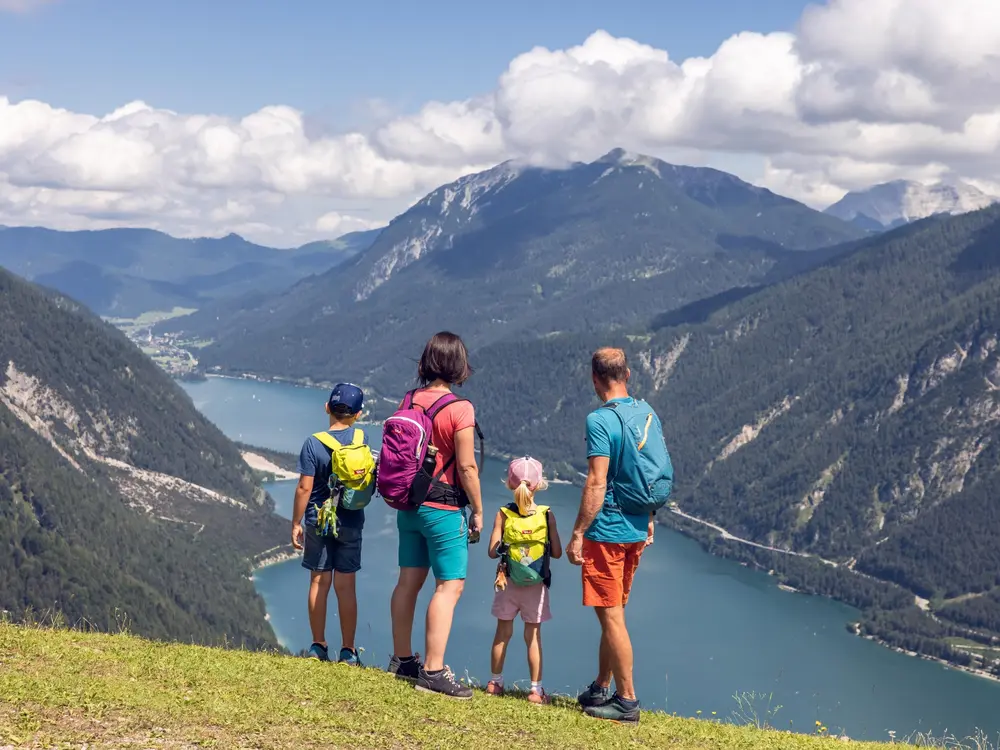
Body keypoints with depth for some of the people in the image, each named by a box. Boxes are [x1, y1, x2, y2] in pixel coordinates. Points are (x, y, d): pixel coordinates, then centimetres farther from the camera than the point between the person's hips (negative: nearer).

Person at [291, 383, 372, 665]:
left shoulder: (313, 443, -11)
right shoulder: (362, 438, -5)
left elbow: (304, 488, -10)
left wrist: (296, 523, -2)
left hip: (318, 521, -1)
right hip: (351, 522, 1)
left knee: (319, 582, 8)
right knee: (346, 585, 5)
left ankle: (318, 646, 13)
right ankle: (348, 650, 7)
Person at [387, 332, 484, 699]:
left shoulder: (408, 401, 3)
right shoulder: (459, 409, -17)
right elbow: (466, 467, -16)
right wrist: (478, 511, -5)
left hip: (409, 505, 7)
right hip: (444, 508, -7)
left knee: (409, 581, 15)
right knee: (450, 586, -4)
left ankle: (402, 659, 25)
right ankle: (433, 671, -7)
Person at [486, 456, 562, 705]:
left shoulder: (503, 515, -8)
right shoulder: (547, 516, -10)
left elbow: (493, 551, -10)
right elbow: (557, 553, -8)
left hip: (508, 584, 1)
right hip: (536, 587, -1)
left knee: (502, 633, 13)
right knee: (533, 636, 5)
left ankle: (495, 682, 22)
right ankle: (536, 688, 7)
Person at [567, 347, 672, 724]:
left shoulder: (600, 420, -17)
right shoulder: (648, 414, 7)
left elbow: (596, 484, -21)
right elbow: (657, 475, 15)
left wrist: (578, 533, -16)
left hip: (607, 529, -8)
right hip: (636, 530, 8)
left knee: (611, 615, 0)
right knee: (613, 611, 18)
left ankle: (627, 700, 4)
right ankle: (601, 689, 28)